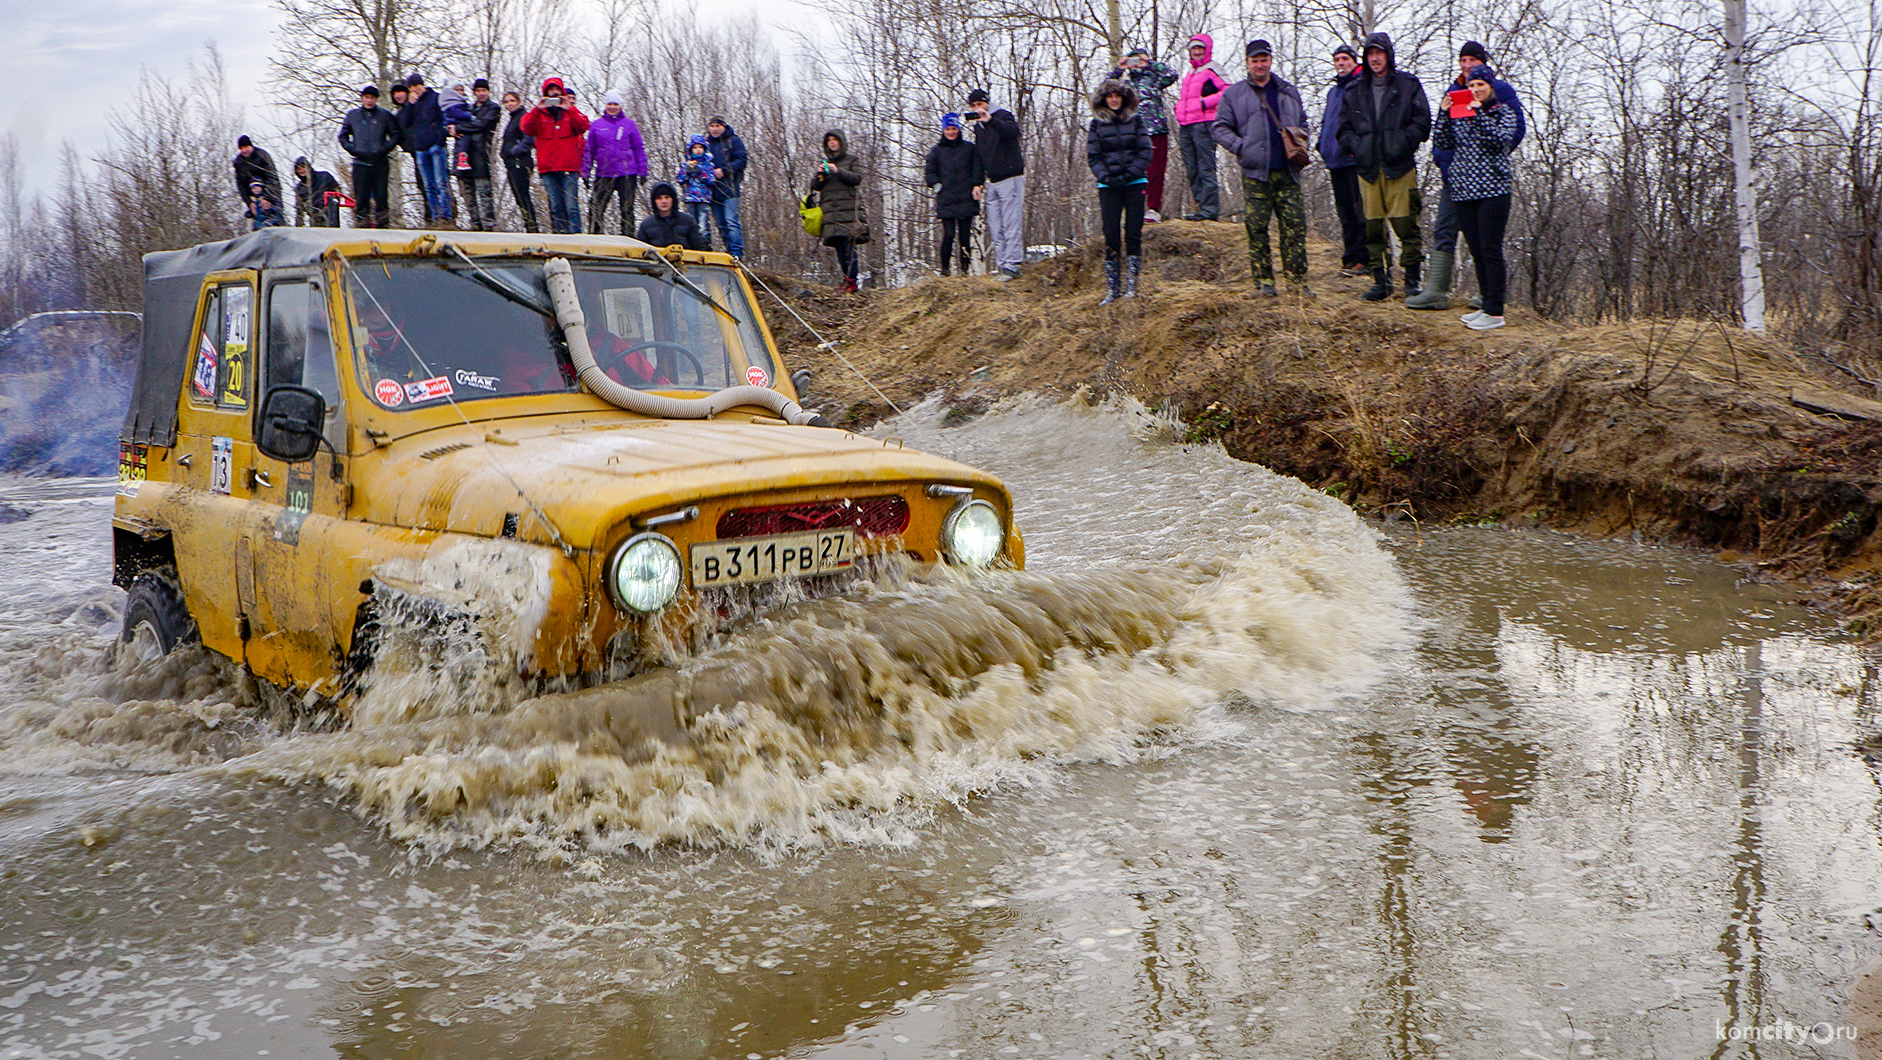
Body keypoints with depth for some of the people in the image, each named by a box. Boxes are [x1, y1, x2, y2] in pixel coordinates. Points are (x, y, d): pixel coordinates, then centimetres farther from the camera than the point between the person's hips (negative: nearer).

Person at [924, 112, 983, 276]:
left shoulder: (968, 148, 12)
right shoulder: (936, 151, 12)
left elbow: (978, 168, 14)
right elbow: (929, 172, 16)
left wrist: (976, 185, 0)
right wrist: (937, 185, 1)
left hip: (966, 200, 1)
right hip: (946, 200, -1)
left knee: (965, 235, -2)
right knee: (949, 234, -10)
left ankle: (964, 269, 7)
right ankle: (944, 269, 2)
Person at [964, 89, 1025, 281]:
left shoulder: (1003, 116, -3)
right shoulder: (978, 126, 18)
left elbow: (1013, 131, -26)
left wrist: (990, 120, -37)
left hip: (1010, 179, -7)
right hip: (992, 182, 7)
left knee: (1012, 226, -10)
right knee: (995, 229, 3)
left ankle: (1012, 266, -11)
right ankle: (1002, 266, 5)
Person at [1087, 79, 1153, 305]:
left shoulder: (1136, 120, 7)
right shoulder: (1096, 124, 8)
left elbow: (1146, 151, 2)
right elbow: (1092, 156, 6)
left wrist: (1130, 175, -10)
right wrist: (1105, 176, -11)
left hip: (1135, 183, 0)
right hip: (1109, 185, 0)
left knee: (1134, 234, -3)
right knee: (1111, 236, -3)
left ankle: (1131, 285, 1)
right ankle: (1112, 288, 0)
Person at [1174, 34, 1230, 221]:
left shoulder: (1211, 69, -1)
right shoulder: (1189, 73, 24)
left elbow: (1229, 91, -11)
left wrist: (1205, 103, -14)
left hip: (1204, 124, -8)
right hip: (1186, 126, 8)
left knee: (1206, 169, -10)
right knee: (1192, 170, 6)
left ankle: (1210, 209, -10)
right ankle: (1202, 206, 9)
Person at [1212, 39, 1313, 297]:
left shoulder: (1289, 92, 17)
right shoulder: (1234, 94, 8)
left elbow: (1303, 123, 28)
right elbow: (1221, 128, 6)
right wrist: (1241, 147, -8)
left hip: (1288, 172, 2)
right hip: (1255, 173, -2)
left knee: (1295, 227, -3)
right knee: (1257, 229, -2)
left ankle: (1298, 278, 2)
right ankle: (1263, 279, 5)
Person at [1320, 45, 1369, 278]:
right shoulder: (1333, 90, 23)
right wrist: (1324, 147, 15)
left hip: (1356, 160, -8)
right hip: (1336, 161, 8)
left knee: (1361, 212, -8)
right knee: (1345, 213, 10)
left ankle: (1362, 259, -8)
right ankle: (1351, 258, 14)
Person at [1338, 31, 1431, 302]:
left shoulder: (1408, 85, 6)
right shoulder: (1354, 91, 14)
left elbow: (1422, 123, 2)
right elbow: (1344, 127, 17)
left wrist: (1402, 144, -10)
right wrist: (1355, 146, -1)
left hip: (1400, 167, -3)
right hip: (1368, 168, 3)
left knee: (1406, 226, -6)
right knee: (1372, 227, 2)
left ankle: (1412, 281, 1)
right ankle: (1381, 281, 11)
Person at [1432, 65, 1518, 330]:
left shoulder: (1503, 111, 3)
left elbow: (1503, 140, -14)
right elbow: (1441, 144, 6)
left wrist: (1480, 114, -15)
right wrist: (1444, 113, -4)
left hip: (1492, 190, -5)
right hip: (1463, 189, 5)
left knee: (1490, 250, -9)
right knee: (1476, 252, 8)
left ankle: (1495, 312, -8)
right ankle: (1487, 305, 15)